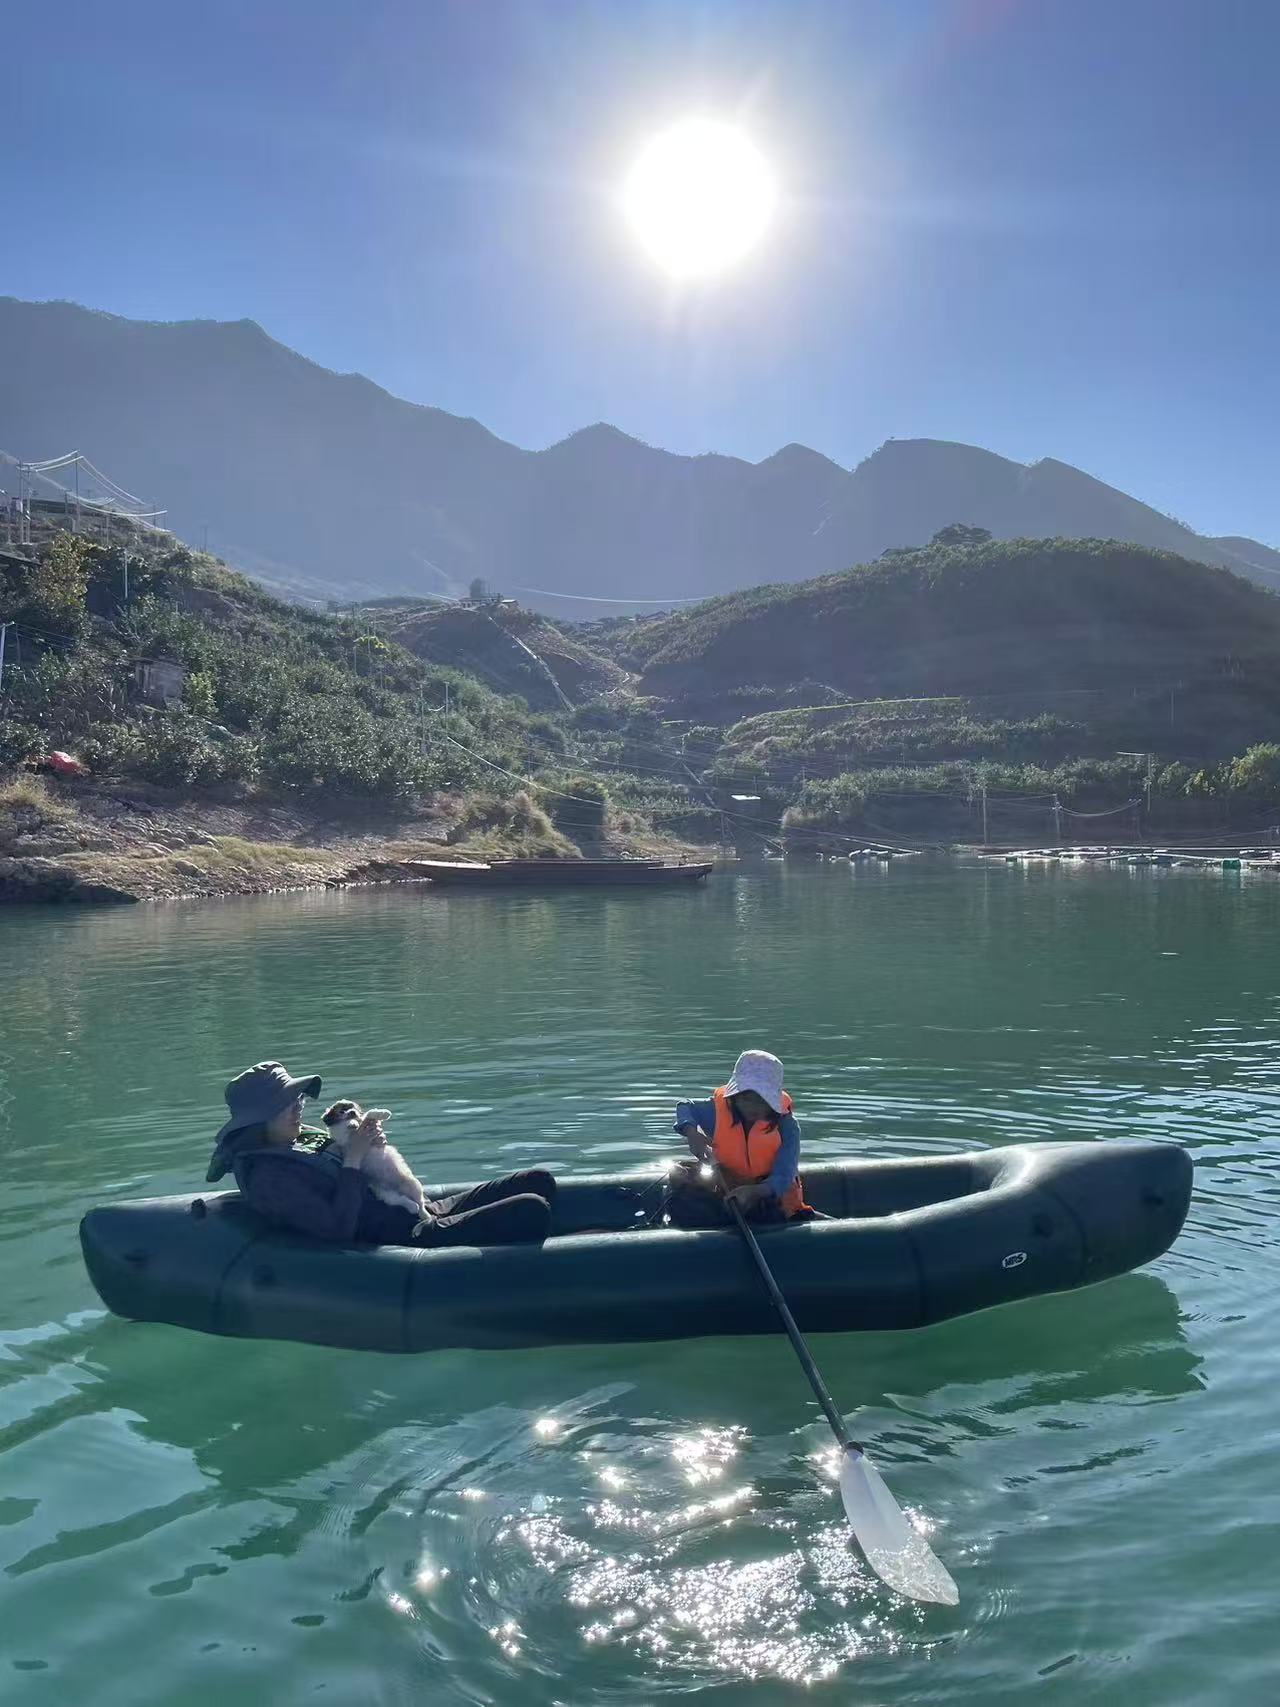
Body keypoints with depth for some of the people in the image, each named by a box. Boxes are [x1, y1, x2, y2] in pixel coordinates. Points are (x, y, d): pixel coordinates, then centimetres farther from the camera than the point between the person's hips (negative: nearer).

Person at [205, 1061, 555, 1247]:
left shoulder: (297, 1139, 15)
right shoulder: (267, 1177, -14)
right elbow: (339, 1230, -22)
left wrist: (363, 1140, 0)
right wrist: (353, 1160, -18)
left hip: (421, 1213, 10)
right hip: (402, 1240, -10)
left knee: (539, 1181, 3)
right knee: (531, 1211, -23)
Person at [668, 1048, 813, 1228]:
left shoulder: (786, 1125, -13)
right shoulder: (718, 1111, -6)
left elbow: (783, 1178, -23)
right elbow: (684, 1108, 15)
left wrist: (755, 1191, -44)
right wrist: (690, 1132, -10)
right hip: (727, 1196, 2)